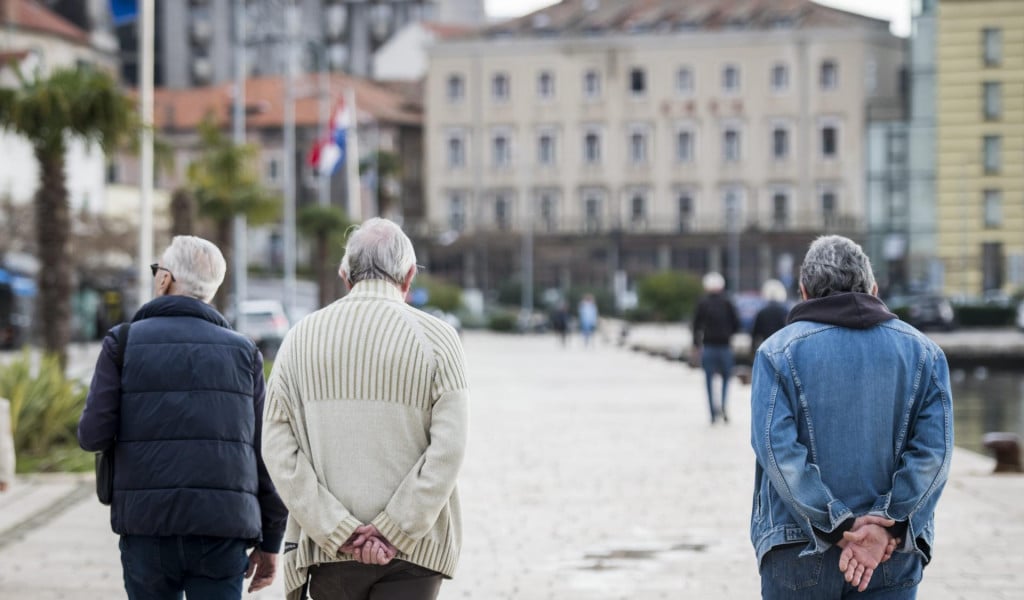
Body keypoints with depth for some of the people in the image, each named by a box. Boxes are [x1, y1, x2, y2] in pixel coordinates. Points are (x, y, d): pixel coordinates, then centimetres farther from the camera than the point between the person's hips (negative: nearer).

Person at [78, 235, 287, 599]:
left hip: (147, 528, 0)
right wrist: (270, 541, 10)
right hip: (222, 528, 1)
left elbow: (93, 435, -5)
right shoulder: (243, 351, 8)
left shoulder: (123, 342, 2)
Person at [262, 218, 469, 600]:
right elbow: (448, 449, -12)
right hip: (412, 552, -2)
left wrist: (340, 532, -7)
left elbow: (277, 448, -3)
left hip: (328, 547, 2)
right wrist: (393, 532, -10)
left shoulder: (302, 338, 4)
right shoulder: (435, 338, -3)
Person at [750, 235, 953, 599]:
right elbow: (934, 450, -6)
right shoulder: (922, 351, 6)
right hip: (893, 556, 2)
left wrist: (839, 526, -13)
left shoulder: (779, 351, -1)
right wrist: (887, 525, -12)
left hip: (798, 552, -2)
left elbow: (778, 449, -12)